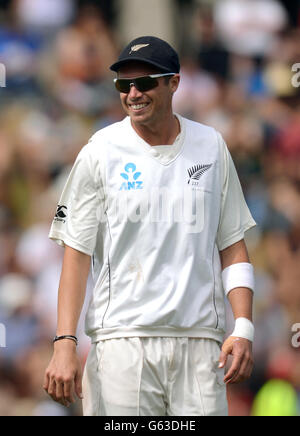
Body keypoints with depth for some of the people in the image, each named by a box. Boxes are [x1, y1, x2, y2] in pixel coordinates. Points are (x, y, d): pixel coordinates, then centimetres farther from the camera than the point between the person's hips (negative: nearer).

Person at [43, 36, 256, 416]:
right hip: (123, 338, -2)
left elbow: (232, 245, 13)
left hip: (200, 341, 2)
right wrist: (65, 343, -11)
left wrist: (243, 328, 0)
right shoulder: (99, 153, 2)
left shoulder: (211, 147, 11)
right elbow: (76, 252, 0)